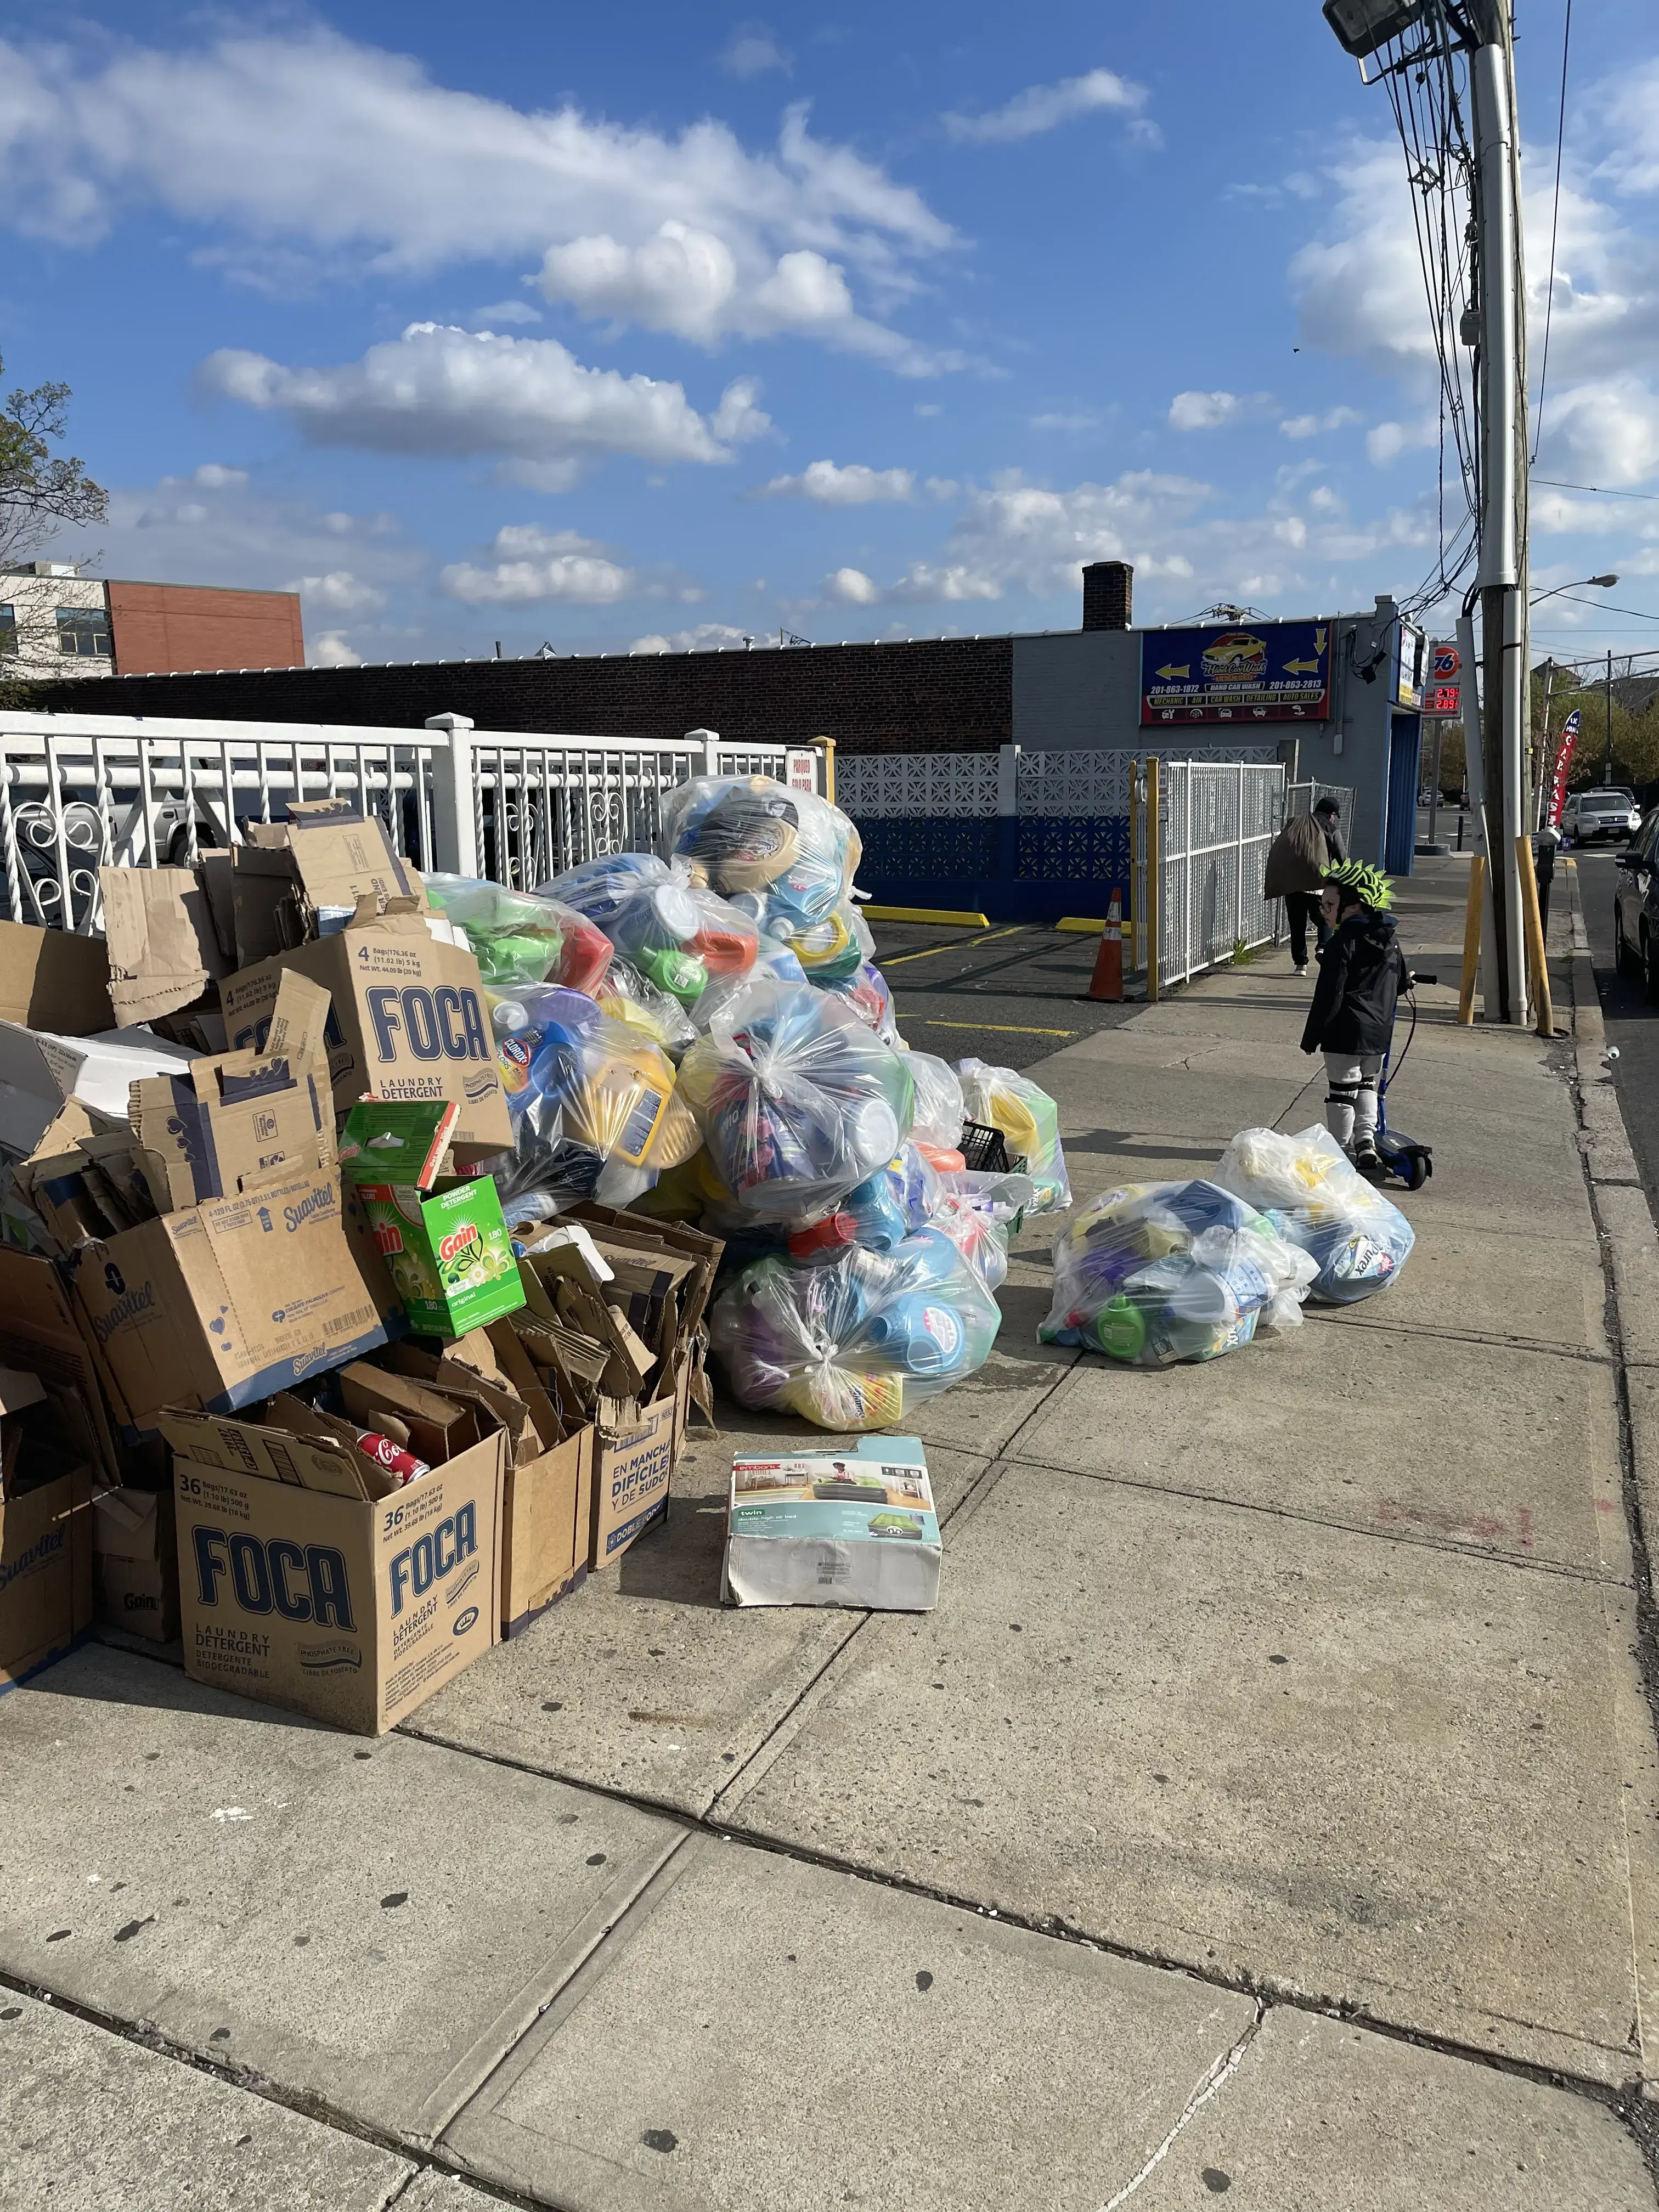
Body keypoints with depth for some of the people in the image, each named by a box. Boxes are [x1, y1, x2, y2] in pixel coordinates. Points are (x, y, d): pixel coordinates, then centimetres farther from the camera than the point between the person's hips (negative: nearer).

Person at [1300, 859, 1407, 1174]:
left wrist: (1312, 1037, -11)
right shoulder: (1391, 940, 9)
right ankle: (1366, 1143, 15)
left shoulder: (1343, 941, -15)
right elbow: (1400, 981, 20)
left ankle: (1340, 1152, 8)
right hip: (1380, 1030, 8)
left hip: (1346, 1032, -8)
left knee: (1341, 1091, 2)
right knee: (1366, 1085, 22)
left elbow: (1329, 993, -16)